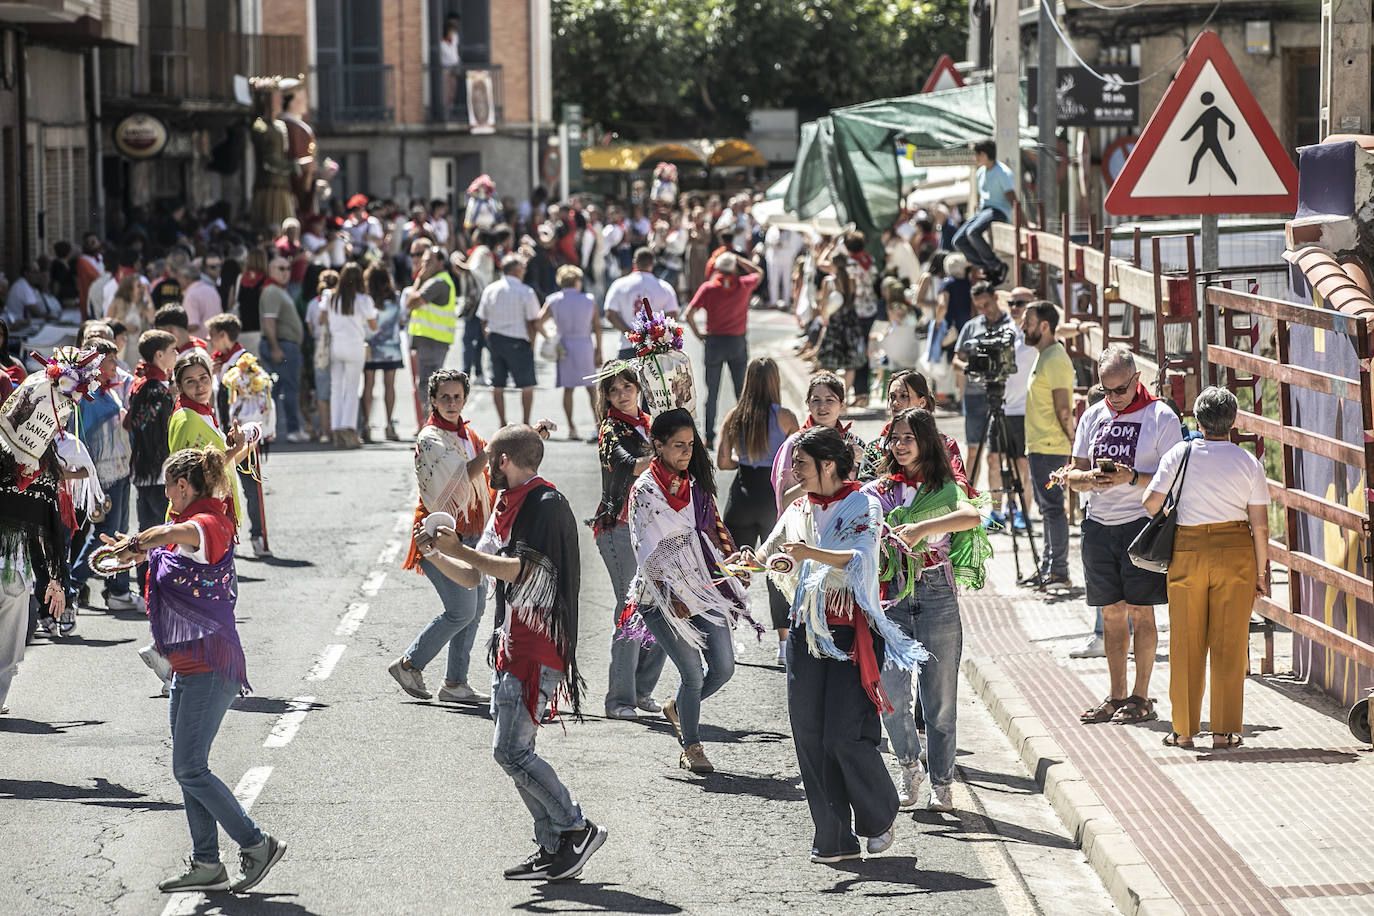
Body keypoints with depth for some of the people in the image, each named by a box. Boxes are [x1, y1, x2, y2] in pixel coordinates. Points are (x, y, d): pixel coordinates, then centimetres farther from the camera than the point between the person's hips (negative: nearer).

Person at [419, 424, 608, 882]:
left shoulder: (547, 505, -12)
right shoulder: (507, 509, 18)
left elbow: (521, 570, -23)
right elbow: (472, 577, 22)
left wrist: (461, 549, -18)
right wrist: (436, 555, 6)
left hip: (538, 649, -10)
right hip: (512, 644, 10)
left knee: (511, 750, -13)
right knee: (515, 752, 8)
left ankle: (578, 829, -5)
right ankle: (552, 849, 11)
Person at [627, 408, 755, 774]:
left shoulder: (696, 484, 9)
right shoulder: (644, 491, -8)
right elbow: (647, 551, -11)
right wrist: (669, 598, -17)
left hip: (703, 589, 6)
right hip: (665, 594, -6)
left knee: (723, 667, 0)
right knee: (693, 673, -8)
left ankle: (678, 709, 28)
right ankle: (691, 748, 11)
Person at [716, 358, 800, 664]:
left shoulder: (734, 417, -1)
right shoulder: (785, 418, -10)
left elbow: (722, 462, 0)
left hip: (742, 496, 2)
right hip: (773, 497, -2)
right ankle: (783, 645, 5)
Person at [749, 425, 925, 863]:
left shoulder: (863, 505, -5)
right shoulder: (798, 510, 14)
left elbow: (861, 557, -21)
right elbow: (770, 554, 16)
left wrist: (812, 553, -36)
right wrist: (754, 560, -8)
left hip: (851, 633, -6)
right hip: (806, 632, 6)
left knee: (845, 736, -11)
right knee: (809, 736, 0)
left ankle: (881, 817, 14)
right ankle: (834, 839, 7)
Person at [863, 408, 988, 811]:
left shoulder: (946, 488, 3)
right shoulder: (879, 490, 12)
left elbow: (972, 516, -18)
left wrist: (923, 527, -30)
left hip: (937, 596, -2)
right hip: (891, 596, 2)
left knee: (939, 695, 1)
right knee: (891, 693, -5)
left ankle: (941, 783, 13)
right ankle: (909, 767, 19)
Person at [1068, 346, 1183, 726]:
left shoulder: (1161, 417, -4)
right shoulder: (1092, 417, 11)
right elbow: (1073, 474, 13)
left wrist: (1132, 478, -21)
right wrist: (1091, 477, -10)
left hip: (1141, 521, -5)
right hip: (1099, 524, 5)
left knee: (1140, 611, -2)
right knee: (1112, 613, 8)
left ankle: (1141, 697, 3)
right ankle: (1116, 695, 14)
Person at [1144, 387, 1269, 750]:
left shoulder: (1180, 454, -5)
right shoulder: (1248, 463, -3)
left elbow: (1151, 503, -8)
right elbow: (1260, 525, -3)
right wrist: (1261, 570, 6)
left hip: (1188, 550, 0)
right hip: (1235, 551, 0)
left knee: (1186, 644, 9)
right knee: (1229, 645, 6)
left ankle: (1184, 730, 14)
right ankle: (1225, 731, 7)